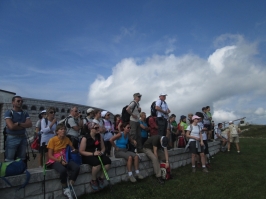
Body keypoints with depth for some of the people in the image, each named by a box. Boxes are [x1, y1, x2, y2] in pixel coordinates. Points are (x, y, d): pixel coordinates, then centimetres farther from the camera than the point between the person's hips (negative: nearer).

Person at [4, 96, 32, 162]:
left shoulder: (25, 113, 11)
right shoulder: (9, 112, -4)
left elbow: (30, 124, -4)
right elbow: (11, 126, -16)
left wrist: (19, 123, -16)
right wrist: (24, 125, -6)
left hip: (23, 138, 5)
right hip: (12, 138, -5)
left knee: (22, 160, 11)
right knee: (9, 161, 0)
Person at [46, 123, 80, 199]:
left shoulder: (67, 139, 5)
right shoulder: (52, 140, -9)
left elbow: (72, 148, 18)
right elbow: (50, 155, -9)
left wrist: (74, 150, -7)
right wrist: (60, 161, -20)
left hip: (64, 160, 5)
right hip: (55, 161, -4)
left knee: (77, 167, -24)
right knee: (63, 170, -36)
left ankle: (69, 187, -9)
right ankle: (65, 188, -9)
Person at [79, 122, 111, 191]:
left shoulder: (99, 136, 8)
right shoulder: (85, 138, -9)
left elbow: (103, 147, 14)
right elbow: (81, 151, -11)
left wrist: (101, 152, -10)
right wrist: (93, 154, -20)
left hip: (98, 155, 5)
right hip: (88, 156, -5)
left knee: (108, 161, -25)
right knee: (97, 163, -36)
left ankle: (101, 178, 0)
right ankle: (93, 180, -7)